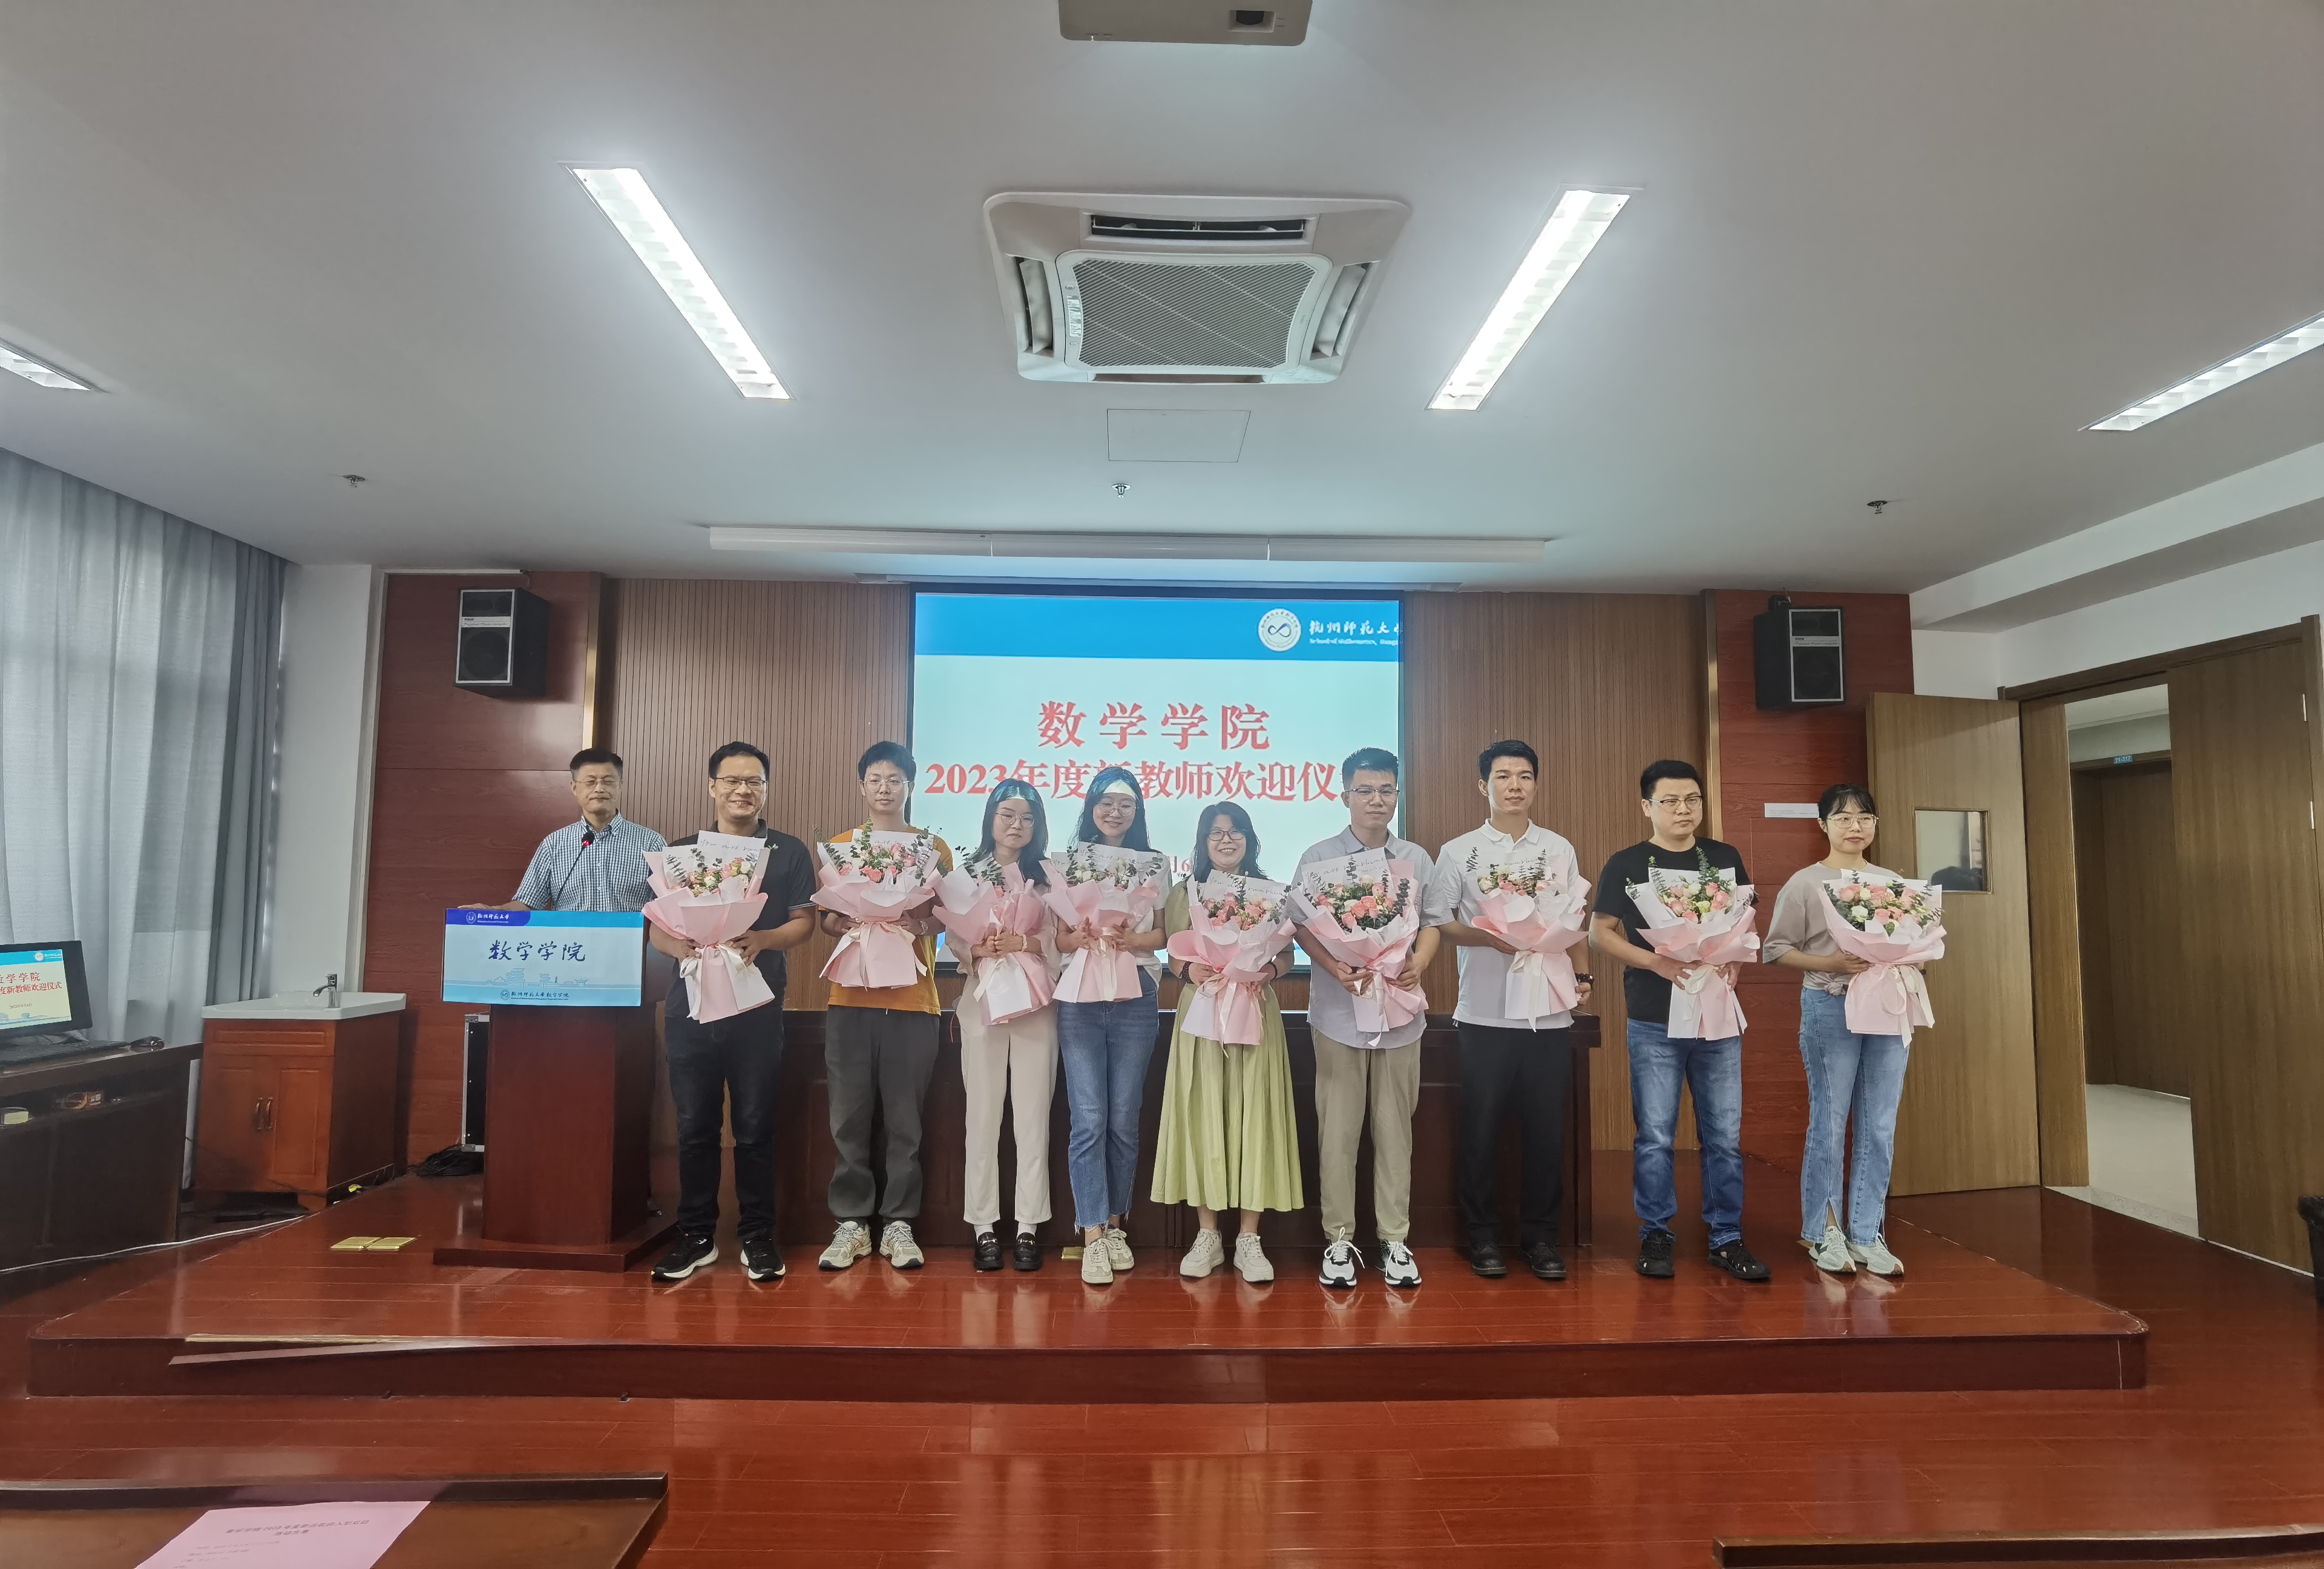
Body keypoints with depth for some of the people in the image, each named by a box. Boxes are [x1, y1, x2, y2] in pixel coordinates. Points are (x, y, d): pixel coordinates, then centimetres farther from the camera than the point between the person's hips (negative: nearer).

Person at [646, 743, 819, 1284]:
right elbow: (655, 926, 5)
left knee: (755, 1126, 3)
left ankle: (757, 1236, 15)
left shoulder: (789, 852, 5)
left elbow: (804, 922, 1)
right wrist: (685, 949, -17)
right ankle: (696, 1235, 20)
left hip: (758, 1006, -2)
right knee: (694, 1125, 7)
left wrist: (761, 940, -19)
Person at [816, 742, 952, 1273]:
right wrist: (852, 923, -12)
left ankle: (899, 1224, 11)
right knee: (850, 1116, 2)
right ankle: (851, 1223, 13)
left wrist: (919, 921, -15)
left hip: (913, 1000, -1)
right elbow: (828, 918, 10)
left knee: (905, 1119, 1)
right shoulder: (841, 845, 12)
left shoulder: (933, 847, 9)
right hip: (850, 998, 1)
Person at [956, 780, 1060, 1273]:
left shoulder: (1049, 876, 7)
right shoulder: (968, 873, 8)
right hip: (982, 1004, 0)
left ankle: (1028, 1227, 11)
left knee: (1033, 1117, 2)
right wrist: (980, 947, -15)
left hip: (1037, 1005, 0)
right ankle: (984, 1227, 11)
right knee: (983, 1115, 2)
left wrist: (1023, 943, -16)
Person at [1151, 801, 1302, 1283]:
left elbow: (1286, 953, 4)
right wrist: (1190, 970, -17)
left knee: (1253, 1116, 0)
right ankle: (1207, 1236, 13)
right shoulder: (1184, 892, 7)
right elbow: (1173, 956, 4)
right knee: (1202, 1116, 2)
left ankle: (1249, 1240, 9)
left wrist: (1267, 970, -16)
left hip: (1256, 1013, 0)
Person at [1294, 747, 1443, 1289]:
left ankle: (1394, 1239, 19)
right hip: (1339, 1012, -2)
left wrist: (1418, 964, -10)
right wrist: (1334, 967, -18)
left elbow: (1432, 923, 11)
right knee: (1337, 1129, 3)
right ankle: (1339, 1238, 15)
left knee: (1395, 1128, 8)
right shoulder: (1319, 858, 1)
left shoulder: (1417, 859, 9)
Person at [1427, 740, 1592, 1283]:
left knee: (1547, 1129, 7)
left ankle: (1539, 1236, 21)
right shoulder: (1459, 851, 2)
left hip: (1550, 1013, 2)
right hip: (1485, 1013, -2)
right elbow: (1437, 923, 0)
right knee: (1481, 1129, 4)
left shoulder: (1560, 850, 10)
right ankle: (1482, 1236, 19)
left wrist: (1581, 976, 1)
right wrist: (1491, 936, -14)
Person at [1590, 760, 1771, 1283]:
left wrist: (1734, 963, -6)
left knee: (1725, 1135, 7)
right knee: (1655, 1136, 4)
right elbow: (1600, 932, -2)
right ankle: (1655, 1236, 17)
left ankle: (1726, 1238, 19)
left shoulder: (1725, 858, 9)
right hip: (1654, 1022, -2)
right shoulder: (1626, 864, -1)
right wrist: (1654, 961, -17)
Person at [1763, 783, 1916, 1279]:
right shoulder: (1805, 883, -3)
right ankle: (1823, 1233, 14)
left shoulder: (1891, 881, 11)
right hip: (1831, 1009, -4)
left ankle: (1866, 1235, 18)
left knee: (1880, 1126, 7)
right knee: (1829, 1122, 1)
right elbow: (1776, 949, -5)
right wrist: (1830, 963, -18)